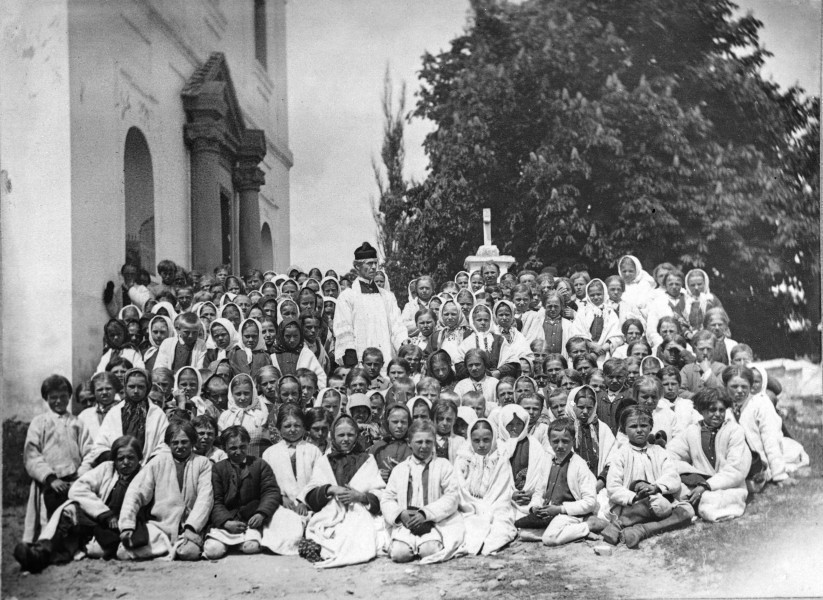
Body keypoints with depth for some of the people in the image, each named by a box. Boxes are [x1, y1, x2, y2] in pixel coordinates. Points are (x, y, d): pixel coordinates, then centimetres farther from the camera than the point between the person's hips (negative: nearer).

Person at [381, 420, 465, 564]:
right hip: (405, 523, 2)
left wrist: (425, 514, -14)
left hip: (434, 521, -1)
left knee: (429, 551, -29)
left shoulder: (443, 465, 11)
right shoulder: (400, 469, 18)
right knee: (399, 553, -25)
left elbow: (452, 497, -1)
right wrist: (401, 514, -11)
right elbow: (387, 499, 12)